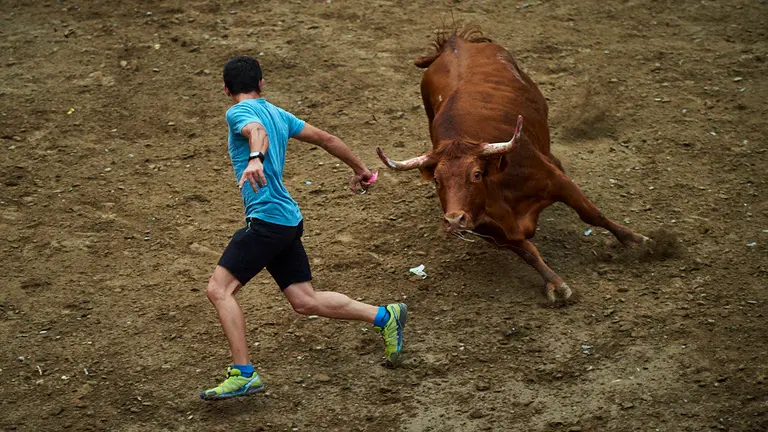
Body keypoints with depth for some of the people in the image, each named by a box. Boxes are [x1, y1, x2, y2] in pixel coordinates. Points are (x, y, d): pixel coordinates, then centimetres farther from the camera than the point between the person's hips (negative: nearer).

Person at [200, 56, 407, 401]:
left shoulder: (239, 112, -5)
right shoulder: (276, 113, 18)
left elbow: (258, 133, -29)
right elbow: (325, 139, 22)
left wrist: (255, 159, -51)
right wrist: (359, 169, 33)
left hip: (266, 218, -8)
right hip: (288, 220, 8)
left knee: (219, 289, -9)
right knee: (305, 301, 12)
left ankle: (243, 374, -15)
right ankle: (385, 317, 14)